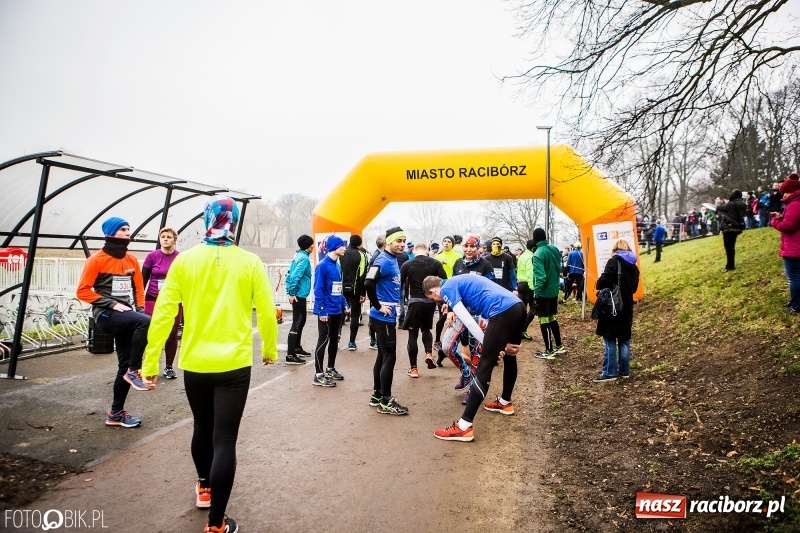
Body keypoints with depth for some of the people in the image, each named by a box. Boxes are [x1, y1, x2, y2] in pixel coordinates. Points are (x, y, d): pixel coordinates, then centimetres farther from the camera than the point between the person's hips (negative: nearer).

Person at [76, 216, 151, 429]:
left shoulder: (132, 259, 11)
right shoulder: (97, 259, -5)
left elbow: (139, 288, 18)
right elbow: (82, 291, -9)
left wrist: (140, 309, 4)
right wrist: (112, 304, -16)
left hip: (126, 316, 7)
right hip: (106, 315, -6)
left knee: (125, 365, 7)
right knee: (145, 323, -33)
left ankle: (116, 413, 19)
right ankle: (134, 370, -17)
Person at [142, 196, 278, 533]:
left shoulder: (184, 260, -3)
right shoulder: (250, 262, -6)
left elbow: (163, 313, -5)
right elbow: (266, 312, -5)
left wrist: (150, 362, 3)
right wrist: (270, 350, 13)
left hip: (194, 363, 3)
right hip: (234, 365, -3)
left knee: (203, 427, 25)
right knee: (225, 440, 3)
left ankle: (204, 488, 46)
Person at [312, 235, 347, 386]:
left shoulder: (337, 265, 10)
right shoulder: (323, 265, -15)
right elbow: (318, 289, -17)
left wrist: (344, 305, 13)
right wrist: (322, 310, -19)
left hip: (337, 310, 8)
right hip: (326, 311, -8)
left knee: (334, 339, 16)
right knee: (323, 340, -4)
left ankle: (330, 369, 29)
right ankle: (318, 375, 3)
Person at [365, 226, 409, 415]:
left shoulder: (393, 260, 12)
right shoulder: (384, 261, -17)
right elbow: (369, 283, -30)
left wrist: (394, 305, 12)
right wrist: (378, 306, -21)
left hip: (388, 316, 9)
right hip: (383, 317, -9)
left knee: (383, 356, 15)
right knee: (389, 357, -4)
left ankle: (377, 395, 25)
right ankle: (385, 401, 5)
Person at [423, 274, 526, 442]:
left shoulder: (447, 289, 2)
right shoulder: (458, 281, 28)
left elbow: (469, 323, -5)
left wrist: (496, 347, -1)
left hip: (504, 312, -9)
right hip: (518, 306, 10)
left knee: (484, 368, -8)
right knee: (509, 356, 29)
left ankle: (464, 426, -6)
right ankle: (505, 402, 50)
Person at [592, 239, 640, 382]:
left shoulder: (614, 261, -10)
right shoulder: (634, 266, 11)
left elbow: (604, 281, -19)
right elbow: (634, 288, 17)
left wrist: (599, 285, 1)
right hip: (626, 307, 7)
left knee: (610, 339, -3)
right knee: (624, 340, 12)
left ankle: (609, 372, -2)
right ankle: (624, 370, 17)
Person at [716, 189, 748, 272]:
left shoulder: (731, 204, -18)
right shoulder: (742, 205, 7)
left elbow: (720, 208, -7)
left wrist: (718, 202, 17)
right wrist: (724, 203, 22)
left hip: (729, 228, -8)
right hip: (737, 227, 8)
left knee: (728, 246, -4)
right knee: (731, 246, 15)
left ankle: (730, 266, -3)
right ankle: (731, 265, 21)